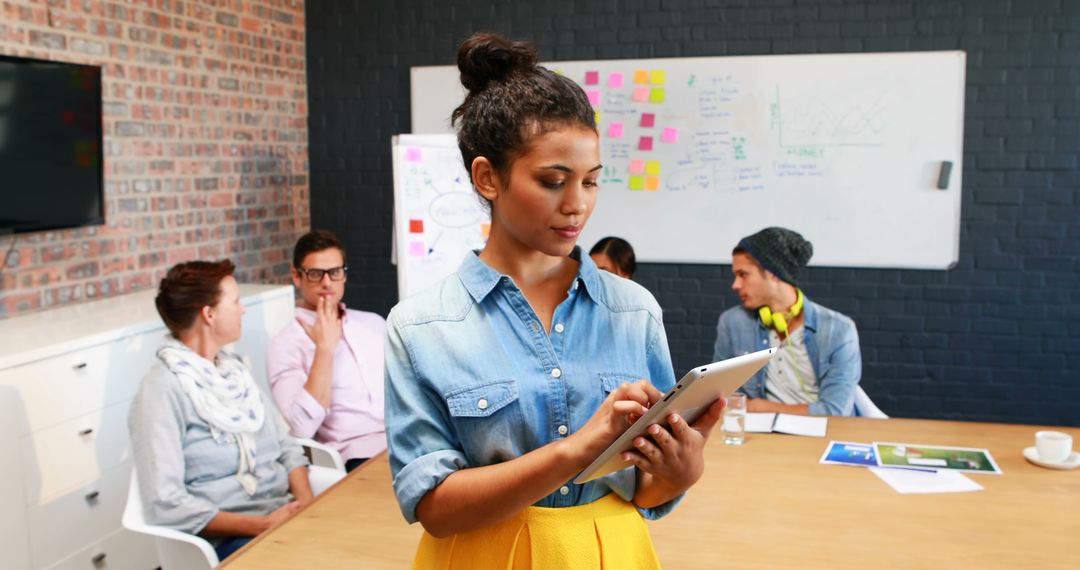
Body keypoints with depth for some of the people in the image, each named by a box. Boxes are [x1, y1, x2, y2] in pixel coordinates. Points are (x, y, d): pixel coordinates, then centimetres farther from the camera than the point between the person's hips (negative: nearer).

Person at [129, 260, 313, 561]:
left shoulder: (234, 369, 12)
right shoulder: (162, 389, -10)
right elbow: (164, 505, -16)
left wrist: (306, 503, -5)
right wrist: (262, 525, -18)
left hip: (286, 513, 7)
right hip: (231, 536, -7)